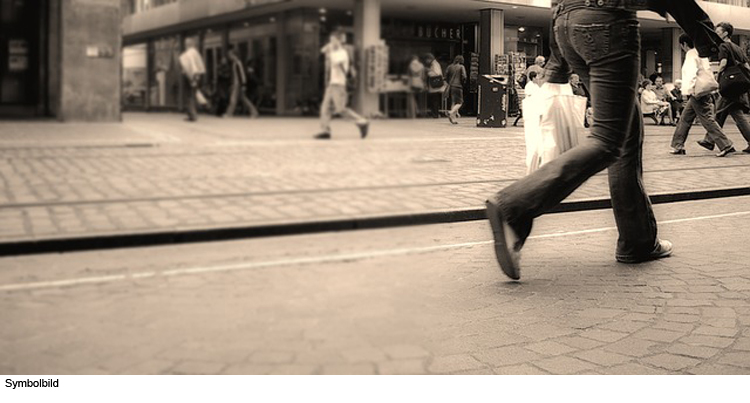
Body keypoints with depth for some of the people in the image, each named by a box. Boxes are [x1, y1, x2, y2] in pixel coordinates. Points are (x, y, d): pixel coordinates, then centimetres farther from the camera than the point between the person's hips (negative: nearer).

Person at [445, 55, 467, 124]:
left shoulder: (450, 67, 9)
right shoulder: (461, 67, -4)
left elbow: (446, 76, 7)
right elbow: (464, 77, -12)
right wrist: (462, 83, 5)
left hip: (451, 87, 6)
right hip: (458, 87, -6)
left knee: (453, 102, 12)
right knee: (459, 102, -1)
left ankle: (453, 119, 8)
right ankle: (451, 113, -24)